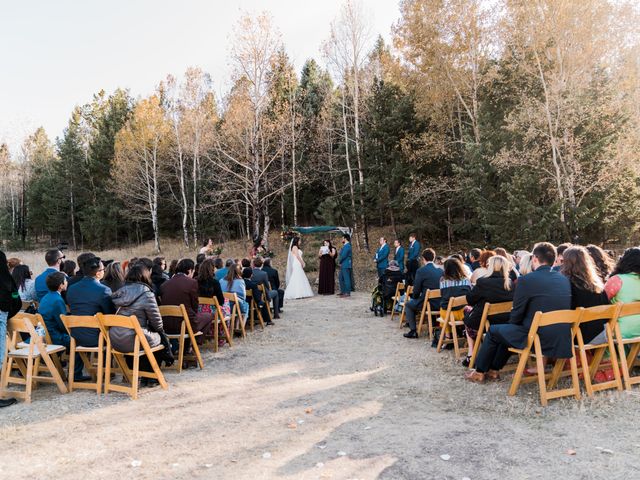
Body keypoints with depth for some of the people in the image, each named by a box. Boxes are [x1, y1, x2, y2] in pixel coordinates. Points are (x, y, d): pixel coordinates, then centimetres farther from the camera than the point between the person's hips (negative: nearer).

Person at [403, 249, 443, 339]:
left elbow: (416, 290, -10)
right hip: (440, 303, 6)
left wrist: (414, 297, 13)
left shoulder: (421, 270, -12)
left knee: (408, 304, 20)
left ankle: (413, 331, 14)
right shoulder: (441, 270, 6)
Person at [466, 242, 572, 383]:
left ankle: (479, 372, 31)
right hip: (563, 339, 7)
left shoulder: (526, 280, -13)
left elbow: (516, 315, -5)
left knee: (493, 331, 17)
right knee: (507, 330, 28)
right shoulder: (565, 279, 7)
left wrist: (511, 324, 18)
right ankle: (493, 370, 37)